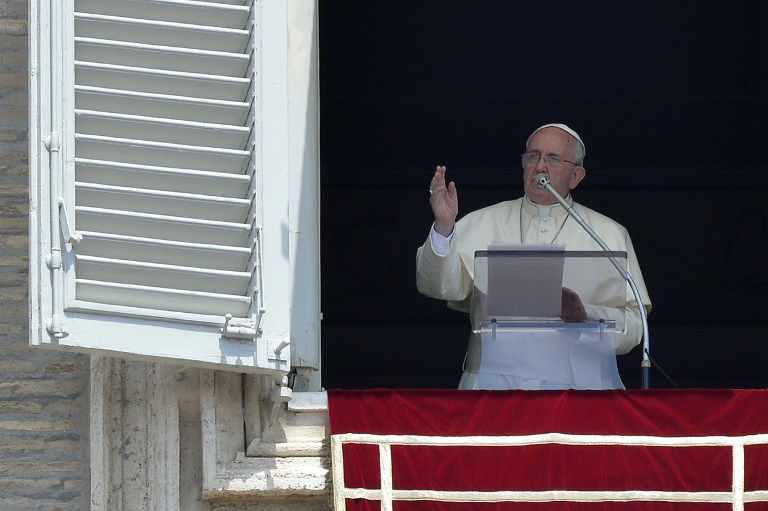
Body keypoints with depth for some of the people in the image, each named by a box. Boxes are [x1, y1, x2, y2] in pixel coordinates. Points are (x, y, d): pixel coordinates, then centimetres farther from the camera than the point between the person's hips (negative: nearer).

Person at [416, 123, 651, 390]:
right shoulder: (482, 224, 15)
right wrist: (444, 227, -15)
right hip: (493, 382, 1)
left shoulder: (609, 235, 13)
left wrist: (585, 314, -13)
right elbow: (440, 286, 0)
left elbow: (633, 328, 5)